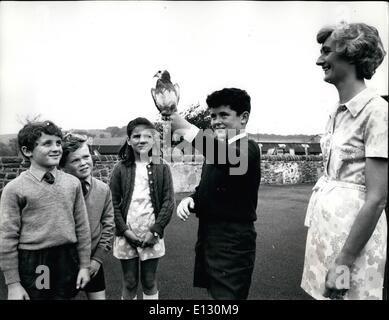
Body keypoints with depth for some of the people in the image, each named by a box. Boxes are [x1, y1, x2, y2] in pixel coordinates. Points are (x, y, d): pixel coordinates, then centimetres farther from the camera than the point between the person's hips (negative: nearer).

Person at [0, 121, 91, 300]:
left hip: (68, 261, 3)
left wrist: (84, 265, 6)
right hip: (33, 264, -2)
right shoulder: (14, 189, -8)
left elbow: (82, 227, 4)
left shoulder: (72, 183, 1)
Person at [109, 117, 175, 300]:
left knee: (149, 282, 14)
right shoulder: (120, 169, 0)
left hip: (152, 236, 0)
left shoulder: (162, 169, 0)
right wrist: (125, 230, -10)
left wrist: (155, 231, -11)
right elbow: (113, 203, -1)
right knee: (129, 283, 12)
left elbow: (168, 202, -4)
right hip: (126, 236, 0)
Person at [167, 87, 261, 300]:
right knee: (214, 294, 20)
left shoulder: (247, 148, -13)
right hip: (208, 243, 8)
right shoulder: (215, 149, 13)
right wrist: (190, 200, -5)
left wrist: (187, 129, -46)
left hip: (232, 248, -8)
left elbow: (234, 158, -38)